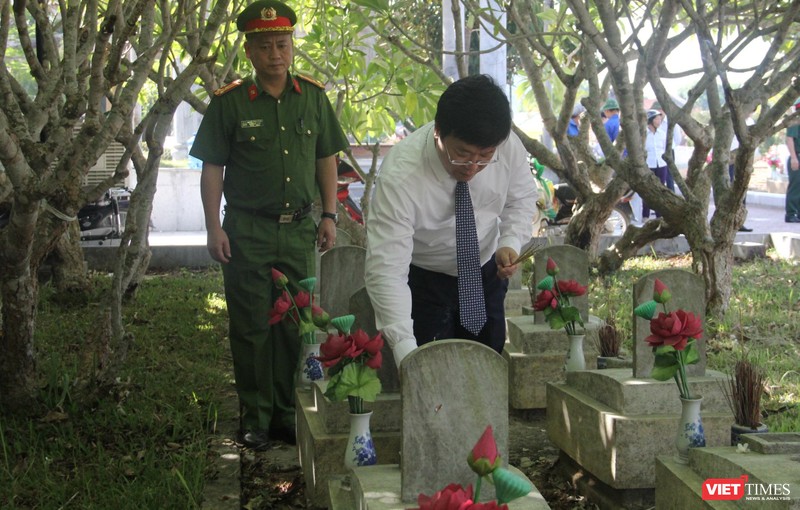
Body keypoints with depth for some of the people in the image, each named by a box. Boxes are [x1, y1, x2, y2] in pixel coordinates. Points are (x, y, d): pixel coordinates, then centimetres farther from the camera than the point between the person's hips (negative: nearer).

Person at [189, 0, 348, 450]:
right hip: (248, 230, -3)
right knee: (252, 328, 2)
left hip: (300, 228, 3)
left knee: (296, 327, 8)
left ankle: (288, 414, 19)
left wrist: (329, 215, 7)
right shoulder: (229, 103, -3)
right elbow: (212, 168, -1)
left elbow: (326, 159, 13)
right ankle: (255, 418, 12)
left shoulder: (313, 96, 6)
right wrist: (215, 228, -7)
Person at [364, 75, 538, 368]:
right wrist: (407, 354, -48)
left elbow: (521, 198, 0)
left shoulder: (508, 145, -23)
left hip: (486, 273, 4)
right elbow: (386, 270, -38)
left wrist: (511, 243, -21)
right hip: (422, 280, -3)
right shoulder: (400, 175, -35)